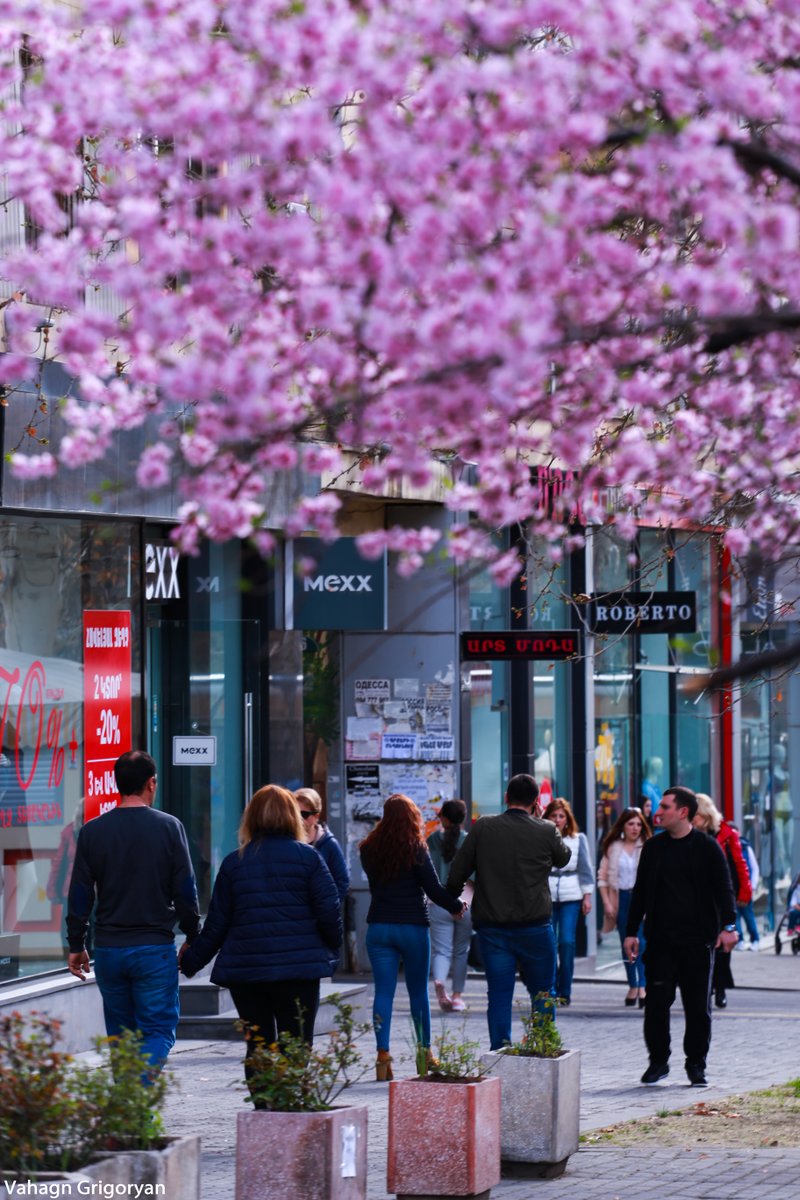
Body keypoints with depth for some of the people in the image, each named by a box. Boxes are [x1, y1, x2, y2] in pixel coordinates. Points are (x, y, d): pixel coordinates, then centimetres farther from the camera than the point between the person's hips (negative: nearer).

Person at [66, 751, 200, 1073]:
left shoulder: (93, 831, 2)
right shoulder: (168, 827, -4)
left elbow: (80, 895, 4)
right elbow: (186, 891, -3)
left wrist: (76, 945, 13)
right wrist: (193, 939, 8)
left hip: (108, 950, 3)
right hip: (154, 949, -3)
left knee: (120, 1034, 14)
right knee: (159, 1030, 0)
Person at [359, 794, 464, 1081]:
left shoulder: (369, 850, 2)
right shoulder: (415, 849, -9)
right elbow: (433, 889, -8)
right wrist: (456, 906, 9)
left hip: (379, 926, 2)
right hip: (413, 926, -2)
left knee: (383, 991, 1)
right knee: (418, 991, 9)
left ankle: (383, 1054, -8)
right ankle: (425, 1051, 17)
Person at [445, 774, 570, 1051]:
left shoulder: (483, 828, -3)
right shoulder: (546, 831, -5)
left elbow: (456, 873, 1)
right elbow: (563, 858, 16)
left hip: (491, 927, 1)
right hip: (534, 925, -1)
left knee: (499, 995, 4)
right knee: (542, 994, 13)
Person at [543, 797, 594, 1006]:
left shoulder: (578, 839, 6)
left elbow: (585, 869, 10)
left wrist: (587, 896, 6)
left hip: (571, 896, 0)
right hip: (546, 896, 0)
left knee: (567, 942, -8)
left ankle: (565, 991, -1)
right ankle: (551, 989, 6)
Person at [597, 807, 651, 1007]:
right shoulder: (612, 848, 7)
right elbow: (603, 876, 7)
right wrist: (607, 902, -1)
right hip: (621, 898, 3)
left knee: (641, 941, -15)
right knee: (626, 944, 9)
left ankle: (643, 987, -19)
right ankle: (633, 987, 19)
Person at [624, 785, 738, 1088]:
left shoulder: (707, 847, 0)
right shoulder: (653, 847, 10)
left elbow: (723, 890, -2)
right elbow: (640, 893, 14)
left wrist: (728, 926, -15)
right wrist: (632, 932, 10)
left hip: (698, 941, -3)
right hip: (660, 941, 3)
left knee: (698, 1006, 2)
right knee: (656, 1002, 0)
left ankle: (696, 1065, 12)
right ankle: (658, 1060, 13)